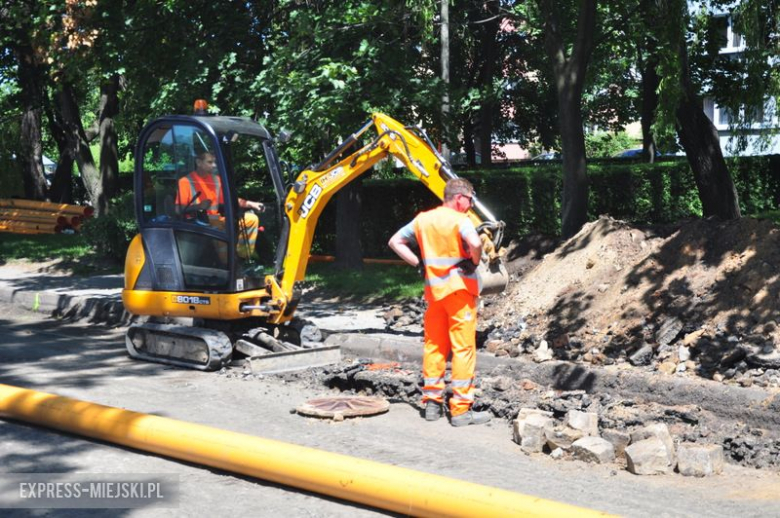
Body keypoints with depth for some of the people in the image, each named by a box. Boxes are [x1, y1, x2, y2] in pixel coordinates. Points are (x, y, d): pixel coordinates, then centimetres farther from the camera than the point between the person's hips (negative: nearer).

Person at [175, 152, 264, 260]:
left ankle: (243, 258, 1)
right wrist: (198, 206, -28)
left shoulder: (216, 179, 15)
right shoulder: (186, 181, -5)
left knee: (251, 219, 1)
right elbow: (179, 210, -11)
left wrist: (250, 204, 9)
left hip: (216, 220, 8)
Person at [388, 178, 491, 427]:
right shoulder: (459, 220, -11)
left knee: (434, 345, 14)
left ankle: (432, 402, 18)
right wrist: (475, 262, -11)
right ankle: (461, 409, -2)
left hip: (434, 290, 6)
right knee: (463, 348, -3)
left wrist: (418, 262, 10)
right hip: (459, 288, -6)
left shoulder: (422, 219, 9)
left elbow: (395, 241, 14)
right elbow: (475, 243, -30)